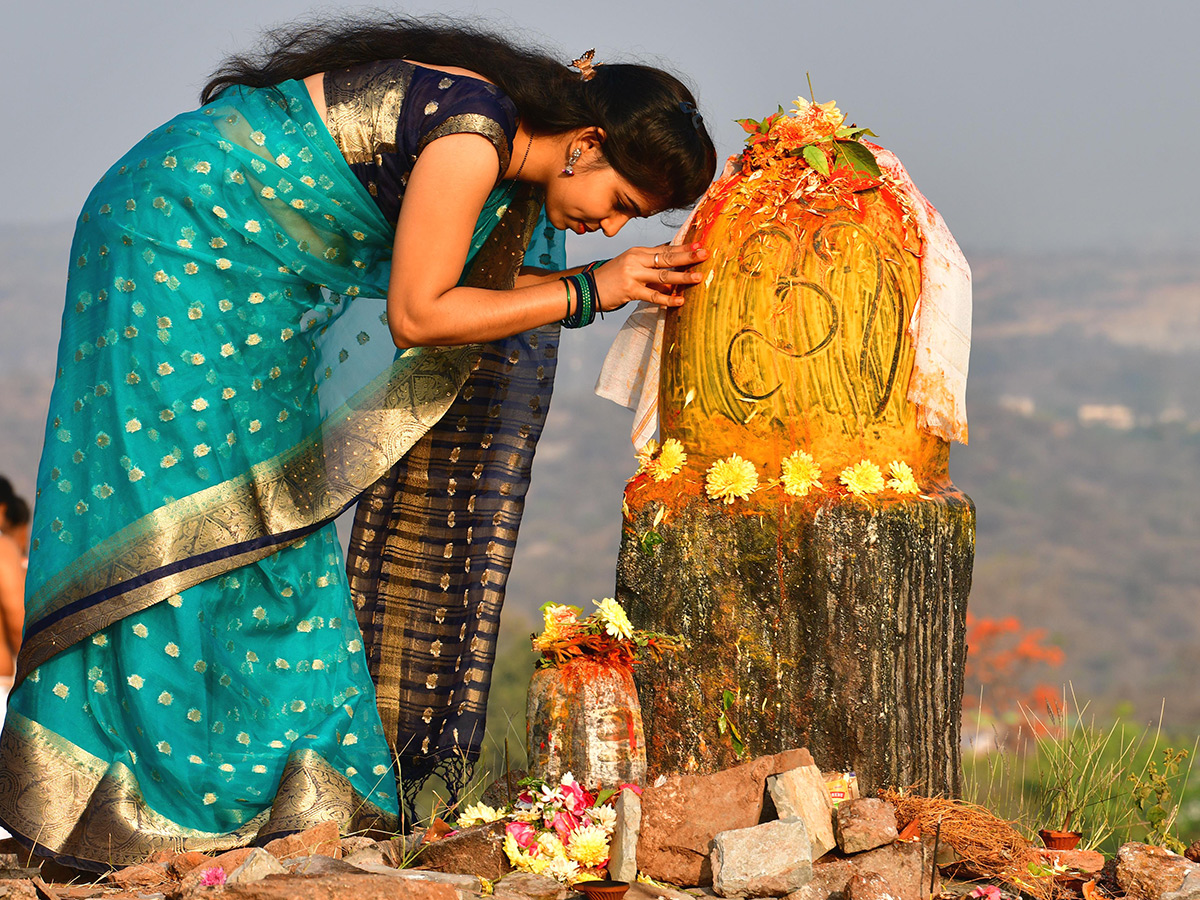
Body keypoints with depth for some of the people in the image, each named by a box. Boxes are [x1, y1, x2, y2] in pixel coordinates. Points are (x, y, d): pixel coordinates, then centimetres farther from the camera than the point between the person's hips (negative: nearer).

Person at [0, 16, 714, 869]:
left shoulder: (508, 131, 3)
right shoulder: (472, 132, -25)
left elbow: (472, 285, 5)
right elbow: (416, 316, -21)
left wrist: (613, 279, -3)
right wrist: (589, 292, -18)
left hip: (233, 269, 10)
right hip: (176, 236, -10)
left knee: (271, 525, 8)